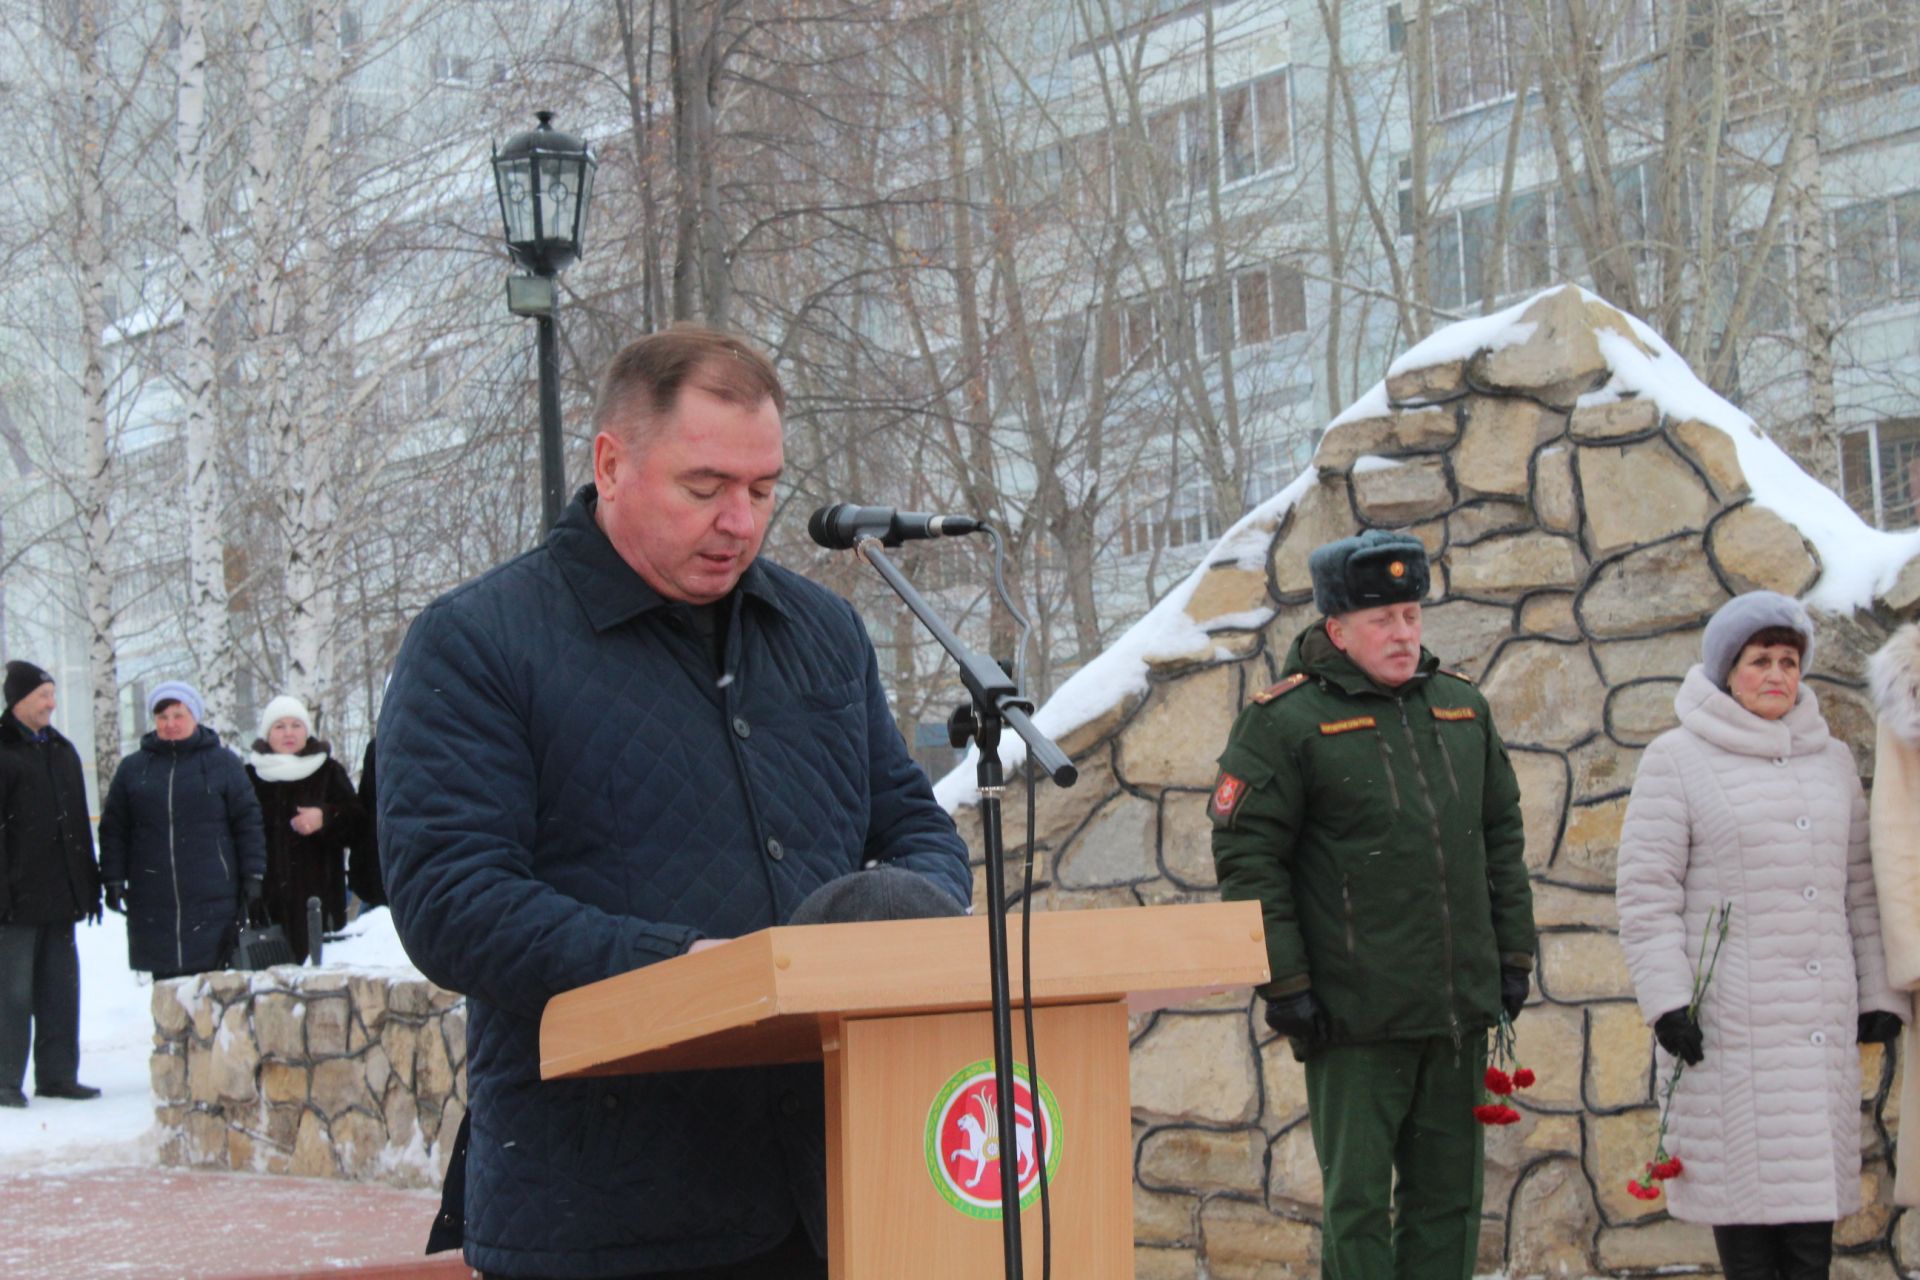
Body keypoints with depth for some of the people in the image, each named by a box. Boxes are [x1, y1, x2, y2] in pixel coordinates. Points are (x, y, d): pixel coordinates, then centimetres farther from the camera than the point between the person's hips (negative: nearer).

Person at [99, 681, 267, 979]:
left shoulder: (223, 763, 6)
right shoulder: (132, 769, 11)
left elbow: (248, 822, 5)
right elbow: (113, 829, 12)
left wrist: (253, 876, 0)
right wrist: (113, 879, 4)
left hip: (213, 901, -2)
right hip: (153, 906, 2)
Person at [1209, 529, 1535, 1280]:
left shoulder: (1463, 709, 13)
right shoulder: (1285, 722, -6)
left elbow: (1503, 839, 20)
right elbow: (1246, 856, -8)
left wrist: (1513, 955, 13)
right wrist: (1284, 984, -12)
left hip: (1460, 1010, 6)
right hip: (1356, 1019, -6)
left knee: (1449, 1196, 10)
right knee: (1357, 1200, -3)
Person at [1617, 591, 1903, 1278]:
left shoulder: (1831, 759, 14)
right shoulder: (1678, 759, -2)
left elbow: (1860, 884, 16)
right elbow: (1646, 889, -7)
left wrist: (1879, 991, 11)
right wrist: (1665, 1000, -14)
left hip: (1822, 1016, 5)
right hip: (1727, 1020, -5)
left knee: (1816, 1171, 5)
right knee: (1744, 1170, -3)